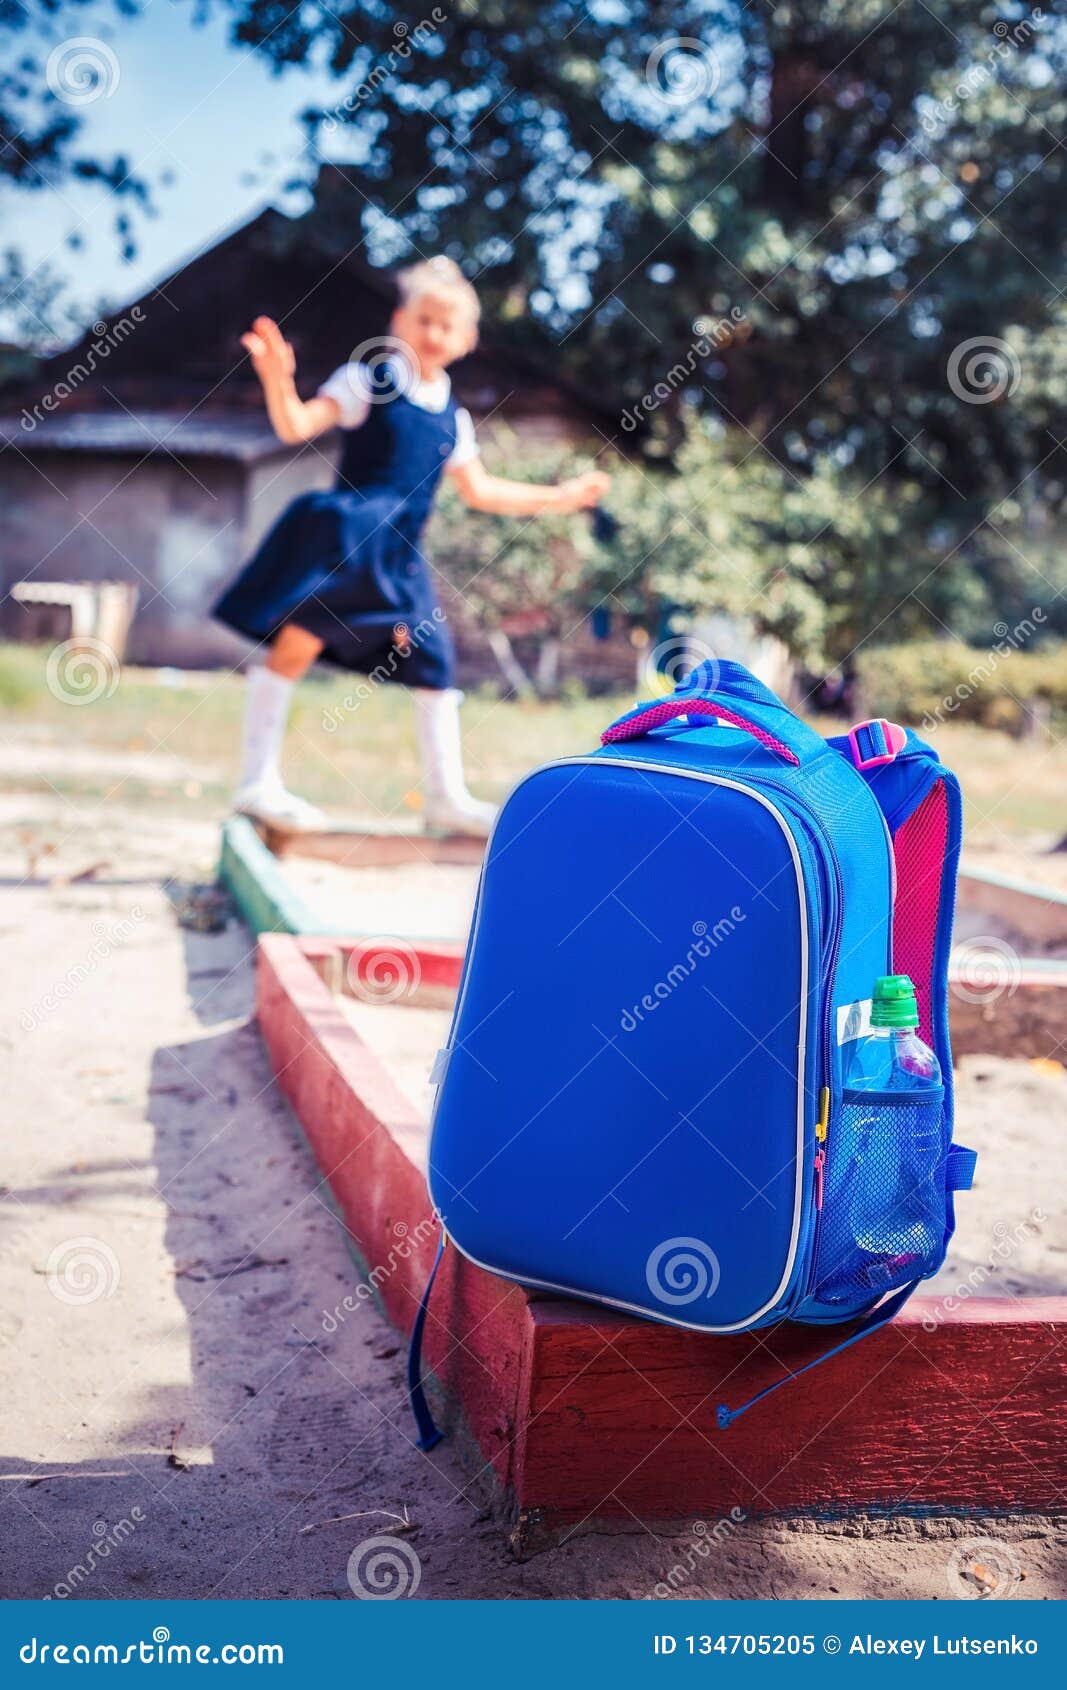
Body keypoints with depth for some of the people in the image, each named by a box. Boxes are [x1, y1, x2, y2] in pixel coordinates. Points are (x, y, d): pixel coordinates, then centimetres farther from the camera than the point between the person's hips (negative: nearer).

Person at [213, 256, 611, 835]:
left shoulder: (453, 418, 13)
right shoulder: (368, 381, -3)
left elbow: (478, 490, 21)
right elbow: (296, 426, -13)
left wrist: (558, 497, 21)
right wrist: (277, 380, -33)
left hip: (399, 558, 6)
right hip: (343, 539, -6)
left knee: (434, 667, 9)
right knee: (296, 642, -14)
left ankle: (447, 797, 20)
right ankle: (257, 782, -4)